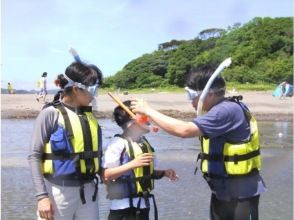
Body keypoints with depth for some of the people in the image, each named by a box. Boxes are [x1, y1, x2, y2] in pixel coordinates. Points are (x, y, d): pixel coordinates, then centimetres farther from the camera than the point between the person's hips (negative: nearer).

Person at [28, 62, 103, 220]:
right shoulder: (51, 114, -7)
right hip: (59, 192, -5)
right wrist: (42, 196, -16)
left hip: (88, 191, 5)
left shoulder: (89, 116, 9)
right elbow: (34, 156, -10)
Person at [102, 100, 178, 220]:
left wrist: (163, 173, 2)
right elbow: (105, 175, -21)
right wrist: (132, 164, -28)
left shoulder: (143, 142, 8)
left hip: (142, 205, 8)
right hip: (123, 207, -8)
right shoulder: (118, 143, -17)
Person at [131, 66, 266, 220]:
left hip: (241, 192, -9)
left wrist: (149, 111, -23)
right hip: (222, 190, 9)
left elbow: (184, 130, -31)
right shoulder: (220, 110, 7)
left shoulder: (228, 110, -24)